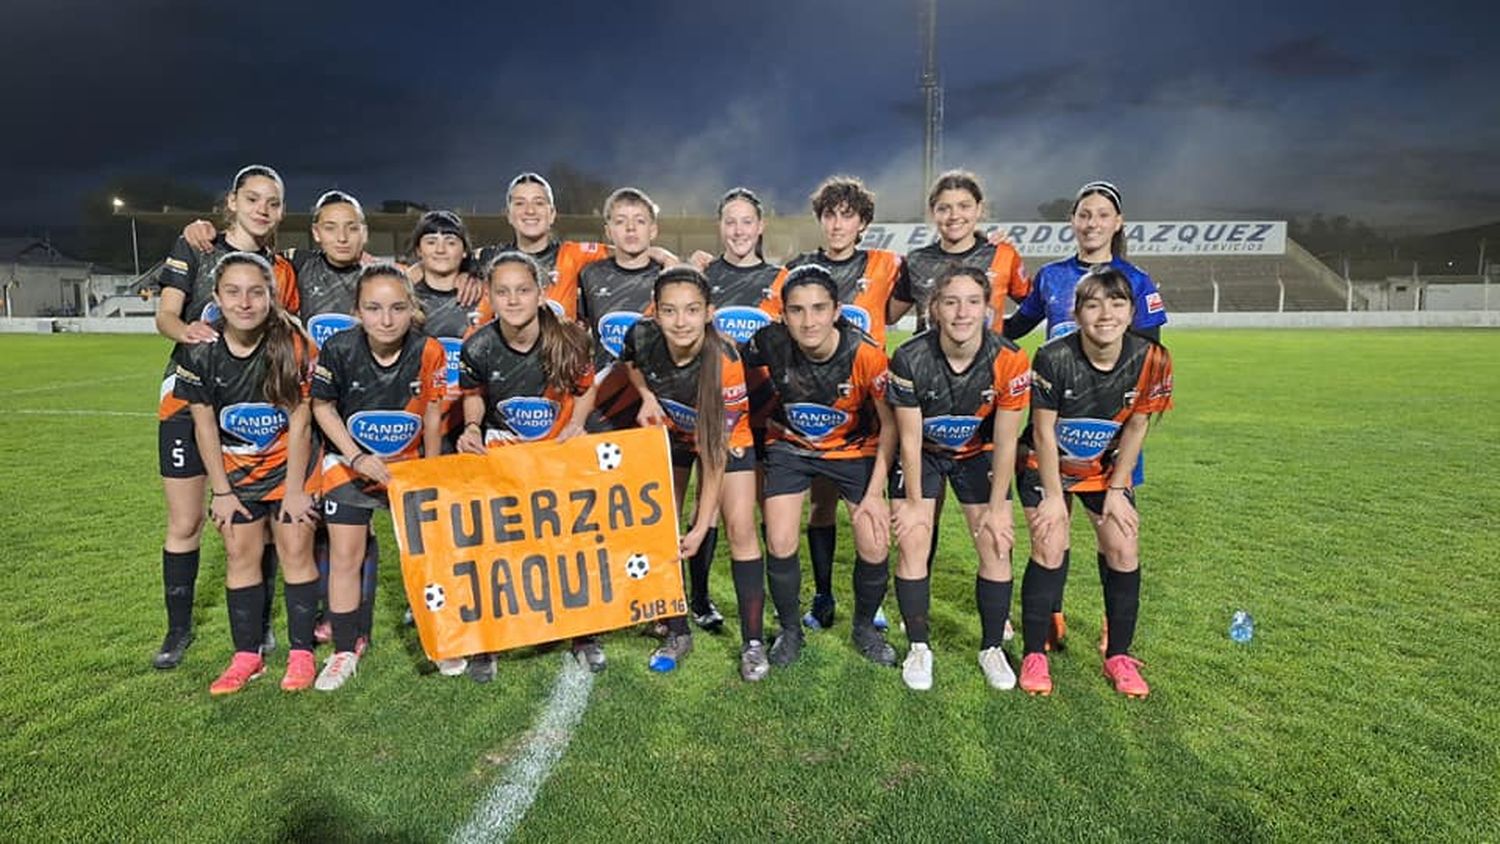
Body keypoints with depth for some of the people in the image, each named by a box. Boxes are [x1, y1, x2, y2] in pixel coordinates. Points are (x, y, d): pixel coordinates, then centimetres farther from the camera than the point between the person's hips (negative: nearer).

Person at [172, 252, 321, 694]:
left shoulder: (292, 344, -20)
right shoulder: (200, 351, -12)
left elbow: (299, 421, -15)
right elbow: (205, 425, -3)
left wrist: (294, 489, -11)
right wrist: (221, 491, -2)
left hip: (291, 463, -3)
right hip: (236, 467, 3)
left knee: (295, 550, -2)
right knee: (240, 553, 5)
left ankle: (301, 652, 10)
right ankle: (247, 655, 18)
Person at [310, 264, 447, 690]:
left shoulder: (429, 352, -21)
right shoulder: (339, 349, -22)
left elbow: (432, 415, -8)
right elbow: (322, 406, -7)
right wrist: (357, 457, -16)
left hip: (408, 462, 0)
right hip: (349, 462, 0)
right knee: (345, 555, 3)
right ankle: (345, 650, 19)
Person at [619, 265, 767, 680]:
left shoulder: (725, 362, -36)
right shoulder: (643, 336, -26)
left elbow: (716, 449, -31)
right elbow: (629, 362, 3)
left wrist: (702, 526, -29)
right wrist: (647, 397, -17)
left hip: (726, 438, -3)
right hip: (668, 433, 4)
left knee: (741, 528, -13)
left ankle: (753, 642, 1)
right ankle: (677, 633, 16)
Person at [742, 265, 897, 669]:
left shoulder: (866, 353, -29)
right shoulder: (771, 341, -25)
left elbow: (890, 425, -17)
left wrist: (874, 493, -18)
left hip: (855, 447, -1)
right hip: (791, 445, 1)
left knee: (874, 548, -7)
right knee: (780, 545, -9)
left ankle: (865, 627, 23)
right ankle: (790, 630, 19)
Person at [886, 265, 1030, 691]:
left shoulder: (1009, 361, -24)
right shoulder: (909, 359, -28)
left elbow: (1005, 443, -15)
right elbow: (909, 439, -18)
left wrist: (997, 508, -10)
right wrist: (914, 502, -11)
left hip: (978, 453, 1)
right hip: (921, 453, -1)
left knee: (997, 547, -4)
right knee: (913, 544, -10)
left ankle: (992, 648, 15)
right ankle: (918, 648, 8)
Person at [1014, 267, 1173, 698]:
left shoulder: (1151, 360, -18)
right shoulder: (1053, 358, -26)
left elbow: (1136, 427, -6)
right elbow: (1044, 430, -17)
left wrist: (1116, 490, -4)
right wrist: (1054, 496, -14)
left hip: (1106, 467, 3)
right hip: (1047, 464, -3)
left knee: (1124, 551, -4)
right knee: (1049, 550, -11)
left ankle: (1118, 656, 14)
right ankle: (1034, 655, 3)